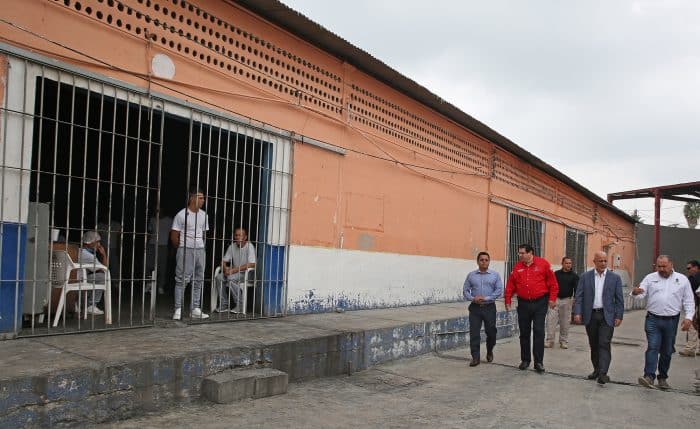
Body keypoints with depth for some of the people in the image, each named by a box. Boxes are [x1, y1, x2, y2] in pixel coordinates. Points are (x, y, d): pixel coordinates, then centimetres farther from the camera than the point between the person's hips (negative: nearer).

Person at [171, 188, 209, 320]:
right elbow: (174, 236, -4)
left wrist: (200, 245, 13)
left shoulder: (203, 215, 9)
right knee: (182, 279, -5)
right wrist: (181, 248, 4)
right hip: (185, 250, -6)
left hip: (200, 250, 6)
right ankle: (178, 309, 0)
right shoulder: (181, 215, -7)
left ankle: (195, 309, 14)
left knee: (198, 280, 7)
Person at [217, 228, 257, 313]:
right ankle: (224, 304, -11)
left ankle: (240, 304, -20)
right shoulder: (232, 246, 5)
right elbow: (223, 261, 9)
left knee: (230, 278, -32)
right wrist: (225, 268, -17)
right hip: (234, 273, 6)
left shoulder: (249, 246, -13)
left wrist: (234, 270, -26)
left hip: (246, 273, -6)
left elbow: (252, 264, -24)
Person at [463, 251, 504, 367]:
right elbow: (466, 290, 6)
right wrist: (473, 298, -13)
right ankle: (475, 357, 5)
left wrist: (486, 298, -14)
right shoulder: (471, 275, 7)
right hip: (475, 308, 1)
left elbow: (499, 290, -4)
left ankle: (489, 352, 33)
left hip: (489, 307, 0)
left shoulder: (495, 275, 3)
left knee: (491, 331, 7)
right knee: (474, 333, -3)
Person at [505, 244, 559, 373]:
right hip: (523, 303, 3)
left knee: (539, 332, -4)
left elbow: (553, 282, -1)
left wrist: (552, 298, -5)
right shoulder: (517, 267, 4)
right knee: (524, 333, 9)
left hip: (540, 303, -3)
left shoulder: (543, 264, -4)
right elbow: (510, 286, 7)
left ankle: (539, 362, 3)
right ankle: (525, 360, 20)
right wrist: (508, 301, 4)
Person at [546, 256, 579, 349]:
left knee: (565, 322, 6)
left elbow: (576, 288, -4)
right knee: (551, 320, -7)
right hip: (555, 299, 0)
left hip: (567, 300, 0)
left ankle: (564, 341, 17)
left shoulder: (574, 276, 5)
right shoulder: (556, 274, 6)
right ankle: (549, 340, -4)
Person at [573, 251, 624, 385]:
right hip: (590, 316, 2)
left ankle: (603, 373, -12)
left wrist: (619, 316, -4)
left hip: (607, 316, -2)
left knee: (604, 344, -9)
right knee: (594, 345, 11)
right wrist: (577, 313, -9)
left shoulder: (615, 278, 3)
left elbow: (619, 299, 3)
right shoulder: (585, 277, 4)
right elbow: (579, 296, 1)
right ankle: (596, 369, 24)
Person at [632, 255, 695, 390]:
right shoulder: (650, 278, 3)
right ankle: (649, 376, -18)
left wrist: (688, 317, -3)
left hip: (671, 321, 1)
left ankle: (662, 378, 22)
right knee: (652, 347, -12)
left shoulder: (682, 279, 5)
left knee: (667, 351, 10)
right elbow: (641, 294, -3)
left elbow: (689, 301, 7)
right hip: (653, 319, -1)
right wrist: (635, 292, -27)